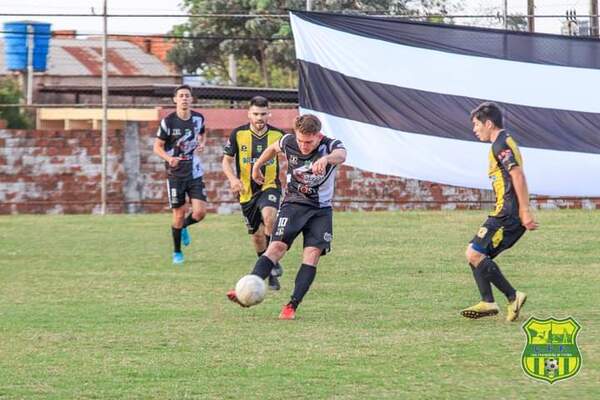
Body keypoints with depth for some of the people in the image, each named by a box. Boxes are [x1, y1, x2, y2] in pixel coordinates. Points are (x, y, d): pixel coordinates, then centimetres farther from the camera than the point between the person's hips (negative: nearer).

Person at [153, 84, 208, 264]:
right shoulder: (168, 122, -11)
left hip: (194, 172, 3)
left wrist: (202, 143, -1)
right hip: (176, 173, -3)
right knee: (179, 214, -1)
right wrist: (169, 158, -26)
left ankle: (184, 227, 27)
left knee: (200, 212, -8)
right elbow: (157, 147, -6)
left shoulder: (198, 118, 1)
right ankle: (177, 252, 19)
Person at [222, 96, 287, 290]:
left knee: (269, 216, -33)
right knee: (257, 235, 9)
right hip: (247, 191, 2)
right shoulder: (238, 134, -4)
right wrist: (233, 178, -15)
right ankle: (269, 273, 31)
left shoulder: (278, 135, -3)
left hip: (270, 187, -2)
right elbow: (227, 160, 2)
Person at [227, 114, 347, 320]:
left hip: (321, 210, -1)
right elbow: (273, 148, 16)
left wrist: (326, 159, -68)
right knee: (277, 246, -17)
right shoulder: (288, 142, -9)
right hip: (293, 203, 1)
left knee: (313, 254, -14)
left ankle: (292, 306, -13)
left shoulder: (330, 145, -19)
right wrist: (257, 166, 28)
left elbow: (341, 155, -45)